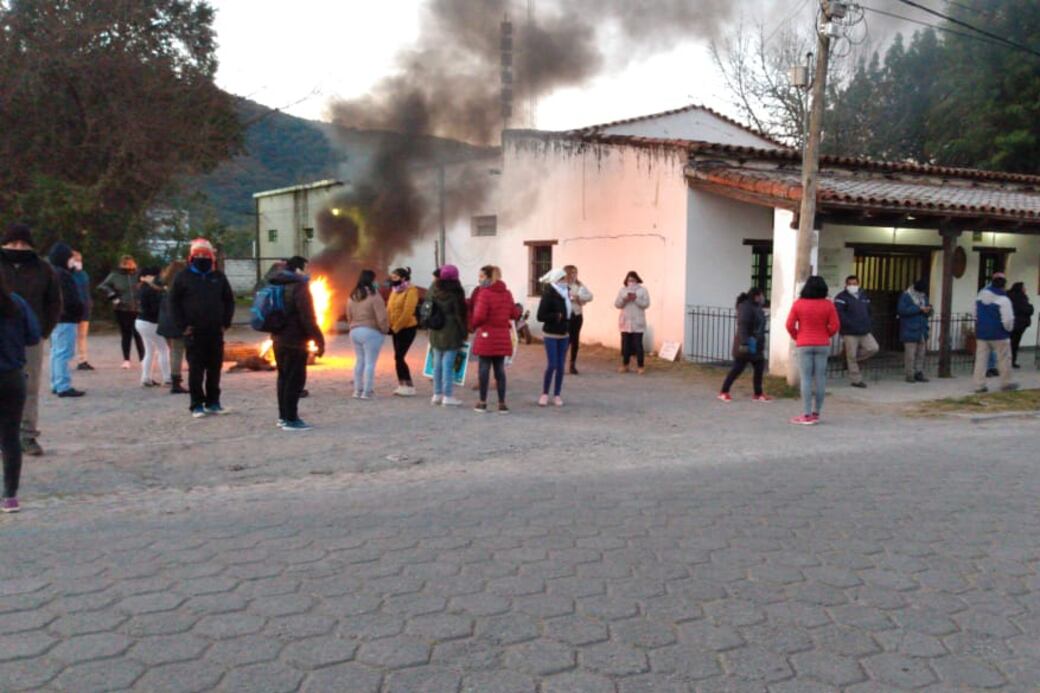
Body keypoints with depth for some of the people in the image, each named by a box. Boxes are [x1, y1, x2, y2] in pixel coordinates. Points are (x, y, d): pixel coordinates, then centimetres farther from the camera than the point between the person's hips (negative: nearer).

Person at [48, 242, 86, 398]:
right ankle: (63, 387, -9)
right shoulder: (62, 274, -17)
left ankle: (56, 384, 21)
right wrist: (79, 311, -7)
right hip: (66, 318, -11)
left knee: (56, 352, 15)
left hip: (55, 317, 11)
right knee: (63, 353, -9)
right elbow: (70, 299, -20)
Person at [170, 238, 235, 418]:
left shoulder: (219, 277, 9)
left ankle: (213, 402, 18)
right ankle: (197, 405, 5)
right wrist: (183, 325, -4)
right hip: (194, 332, -3)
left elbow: (229, 301, 14)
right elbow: (174, 302, 3)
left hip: (216, 332, 3)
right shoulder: (184, 277, 2)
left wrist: (225, 322, 4)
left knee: (215, 368, 7)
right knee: (196, 369, -1)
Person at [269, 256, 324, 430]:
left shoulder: (278, 285, 14)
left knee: (284, 377, 16)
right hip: (295, 342, -9)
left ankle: (283, 416, 23)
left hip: (278, 339, 9)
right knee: (295, 379, -5)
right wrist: (319, 340, -18)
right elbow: (308, 318, -21)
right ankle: (291, 419, -4)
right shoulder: (299, 287, -14)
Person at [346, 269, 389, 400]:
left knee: (359, 361, 15)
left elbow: (349, 317, 14)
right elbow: (381, 318, -17)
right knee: (370, 362, -2)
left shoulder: (352, 297, 9)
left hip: (354, 332, 7)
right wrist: (385, 330, -2)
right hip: (371, 332, -7)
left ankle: (357, 390, 18)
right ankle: (367, 392, -1)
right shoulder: (374, 296, -15)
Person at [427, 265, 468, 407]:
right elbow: (460, 314, -10)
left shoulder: (433, 290, 5)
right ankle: (448, 396, -3)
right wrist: (464, 332, -4)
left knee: (437, 363, 13)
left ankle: (437, 394, 21)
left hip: (435, 332, 6)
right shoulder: (455, 292, -11)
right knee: (448, 364, -5)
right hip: (451, 332, -6)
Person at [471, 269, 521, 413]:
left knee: (484, 368, 4)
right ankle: (502, 403, 7)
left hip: (486, 335, -5)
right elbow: (514, 314, 9)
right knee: (500, 369, 9)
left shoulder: (485, 293, -12)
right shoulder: (507, 294, 6)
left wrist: (473, 324, 0)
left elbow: (480, 315, -19)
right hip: (502, 337, 5)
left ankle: (483, 403, 9)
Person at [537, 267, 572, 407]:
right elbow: (540, 316, -16)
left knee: (561, 366, 6)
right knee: (552, 365, -8)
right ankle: (544, 394, 7)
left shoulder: (566, 294, 8)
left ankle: (557, 395, 14)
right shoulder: (548, 296, -12)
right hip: (551, 335, -6)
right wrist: (556, 316, -22)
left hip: (564, 335, 6)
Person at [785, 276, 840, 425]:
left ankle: (806, 415, -3)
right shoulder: (828, 305, -2)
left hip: (804, 345, -1)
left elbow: (790, 325, -6)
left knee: (806, 379, -1)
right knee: (820, 378, 7)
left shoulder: (798, 304, -4)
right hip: (822, 345, 1)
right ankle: (816, 413, 13)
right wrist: (825, 335, 13)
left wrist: (796, 337, 10)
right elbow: (835, 326, -4)